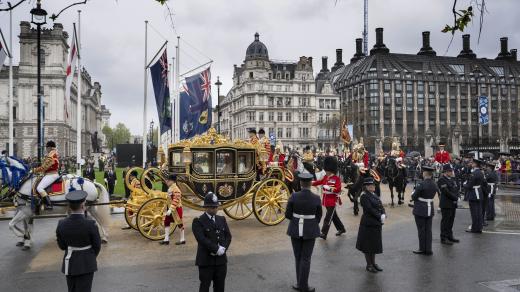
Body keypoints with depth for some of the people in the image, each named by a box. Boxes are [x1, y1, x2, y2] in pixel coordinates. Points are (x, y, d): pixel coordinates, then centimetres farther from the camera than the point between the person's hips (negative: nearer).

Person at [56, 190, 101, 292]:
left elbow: (62, 246, 1)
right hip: (86, 264, -4)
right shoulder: (90, 224, -21)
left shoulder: (62, 224, -10)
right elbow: (97, 246, -9)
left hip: (69, 264, 4)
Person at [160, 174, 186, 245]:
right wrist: (169, 209, 21)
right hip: (171, 209, 10)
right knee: (167, 222, 10)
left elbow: (175, 201, -26)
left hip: (176, 209, -10)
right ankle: (166, 239, 16)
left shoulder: (175, 189, -20)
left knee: (179, 223, 2)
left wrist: (170, 209, -29)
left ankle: (182, 240, 14)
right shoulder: (170, 188, 10)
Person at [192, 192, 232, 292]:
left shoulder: (222, 219, 10)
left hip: (221, 259, 5)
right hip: (206, 260, -5)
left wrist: (223, 248, -12)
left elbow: (228, 236, 5)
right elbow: (202, 239, -19)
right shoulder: (198, 221, -8)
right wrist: (216, 249, -20)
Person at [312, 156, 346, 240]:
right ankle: (341, 229, 35)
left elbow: (338, 190, -19)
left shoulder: (337, 179, -13)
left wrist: (329, 188, -26)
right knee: (334, 216, 19)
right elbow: (319, 182, 15)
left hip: (332, 201, -8)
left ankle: (324, 233, -3)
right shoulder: (325, 177, 8)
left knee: (328, 218, -6)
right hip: (326, 201, 8)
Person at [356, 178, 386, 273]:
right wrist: (380, 217, -19)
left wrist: (383, 215, -10)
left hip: (377, 224, 8)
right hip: (368, 224, -8)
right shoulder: (364, 196, -14)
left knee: (375, 244, 16)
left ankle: (373, 263, 28)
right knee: (368, 245, 4)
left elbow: (381, 207, 8)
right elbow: (370, 209, -21)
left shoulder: (374, 195, 12)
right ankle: (369, 265, 14)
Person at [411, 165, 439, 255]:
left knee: (421, 230, 4)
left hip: (420, 210, -6)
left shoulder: (421, 184, -19)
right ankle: (428, 250, 15)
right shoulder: (434, 185, 3)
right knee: (428, 230, 11)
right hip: (430, 209, 6)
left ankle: (422, 249, 12)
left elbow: (414, 197, -14)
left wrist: (413, 192, 6)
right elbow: (433, 194, 12)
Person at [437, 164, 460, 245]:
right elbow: (446, 192, -20)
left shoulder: (452, 179, 15)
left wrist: (456, 197, -2)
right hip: (446, 204, -8)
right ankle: (443, 238, 3)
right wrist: (455, 197, -11)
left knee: (451, 220, 14)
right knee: (445, 221, -3)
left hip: (453, 204, 8)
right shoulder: (441, 180, -13)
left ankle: (450, 236, 24)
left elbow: (456, 188, 15)